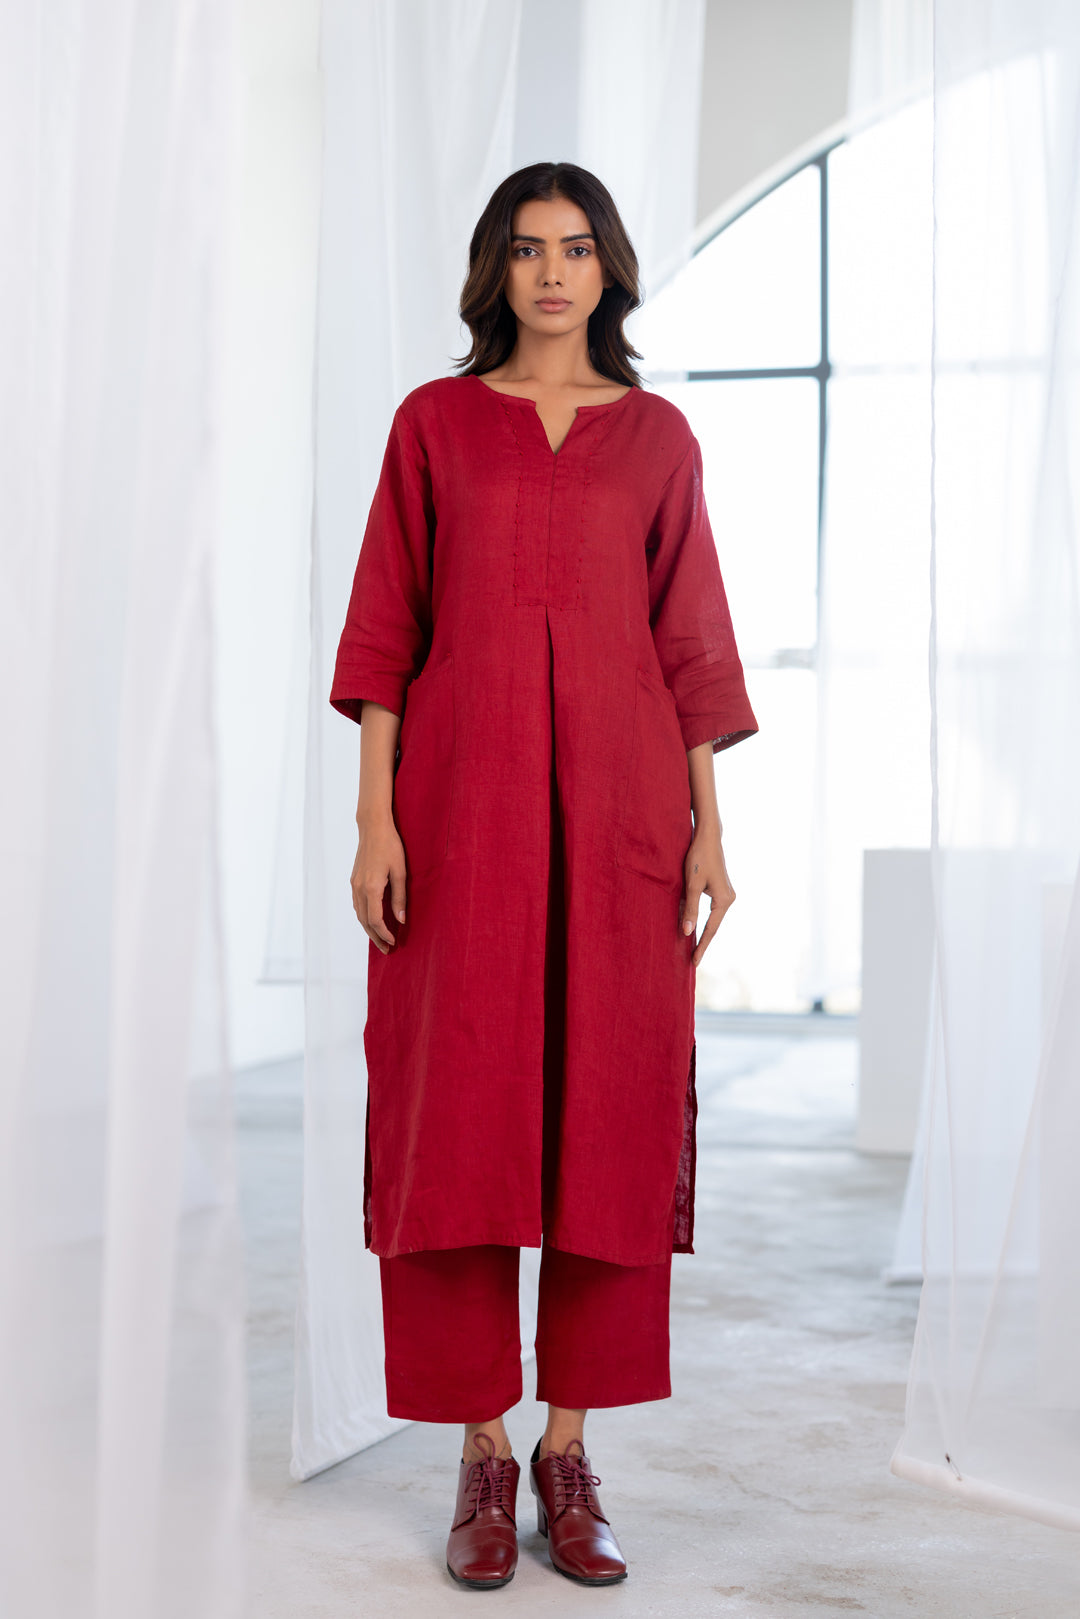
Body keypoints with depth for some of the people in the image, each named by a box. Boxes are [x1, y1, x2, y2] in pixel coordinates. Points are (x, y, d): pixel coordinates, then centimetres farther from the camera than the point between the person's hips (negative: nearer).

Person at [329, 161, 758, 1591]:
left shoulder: (657, 436, 11)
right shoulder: (434, 421, 8)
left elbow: (689, 638, 9)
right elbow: (386, 627, 4)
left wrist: (708, 827, 1)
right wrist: (375, 816, -5)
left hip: (616, 797, 1)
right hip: (463, 790, -1)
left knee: (609, 1112, 1)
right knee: (459, 1110, -2)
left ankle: (571, 1449, 13)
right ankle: (483, 1453, 10)